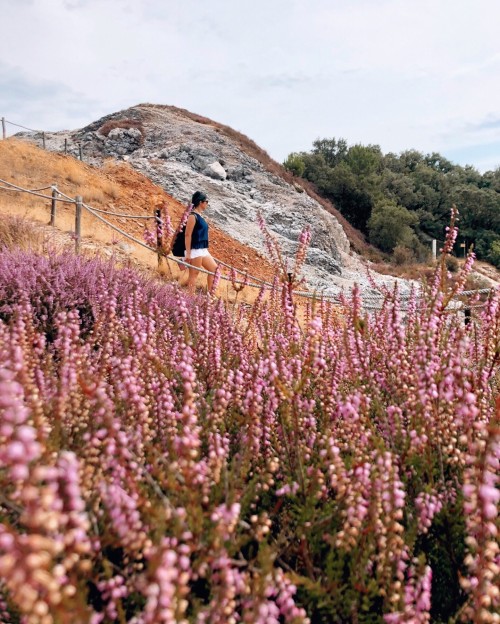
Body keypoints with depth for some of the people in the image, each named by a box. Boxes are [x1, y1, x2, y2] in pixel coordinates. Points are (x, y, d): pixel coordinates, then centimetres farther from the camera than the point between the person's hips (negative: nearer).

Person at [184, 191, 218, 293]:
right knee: (194, 274, -5)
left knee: (214, 269, 12)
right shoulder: (193, 216, -12)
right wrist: (188, 253, -20)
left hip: (203, 250, 10)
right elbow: (188, 235, -17)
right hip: (195, 250, -10)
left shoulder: (199, 216, 15)